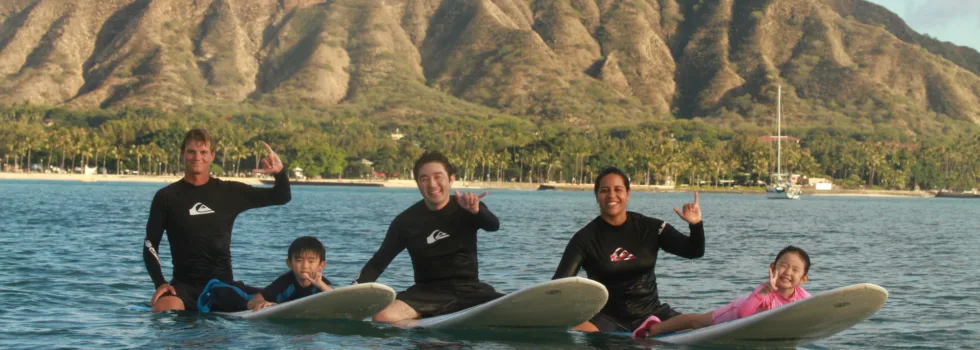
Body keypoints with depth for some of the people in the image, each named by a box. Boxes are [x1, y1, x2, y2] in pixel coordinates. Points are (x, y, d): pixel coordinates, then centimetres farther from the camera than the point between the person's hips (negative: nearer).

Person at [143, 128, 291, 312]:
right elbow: (150, 244, 3)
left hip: (224, 284, 3)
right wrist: (160, 283, -12)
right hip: (185, 285, -3)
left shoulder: (229, 193, 7)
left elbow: (281, 197, 11)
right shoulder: (166, 197, 3)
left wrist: (280, 172, -10)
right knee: (163, 310, -37)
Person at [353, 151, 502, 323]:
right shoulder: (406, 221, 1)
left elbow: (493, 225, -21)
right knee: (382, 317, -28)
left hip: (470, 290, 0)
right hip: (428, 291, 0)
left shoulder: (466, 208, 0)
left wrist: (476, 210, -45)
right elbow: (379, 261, 2)